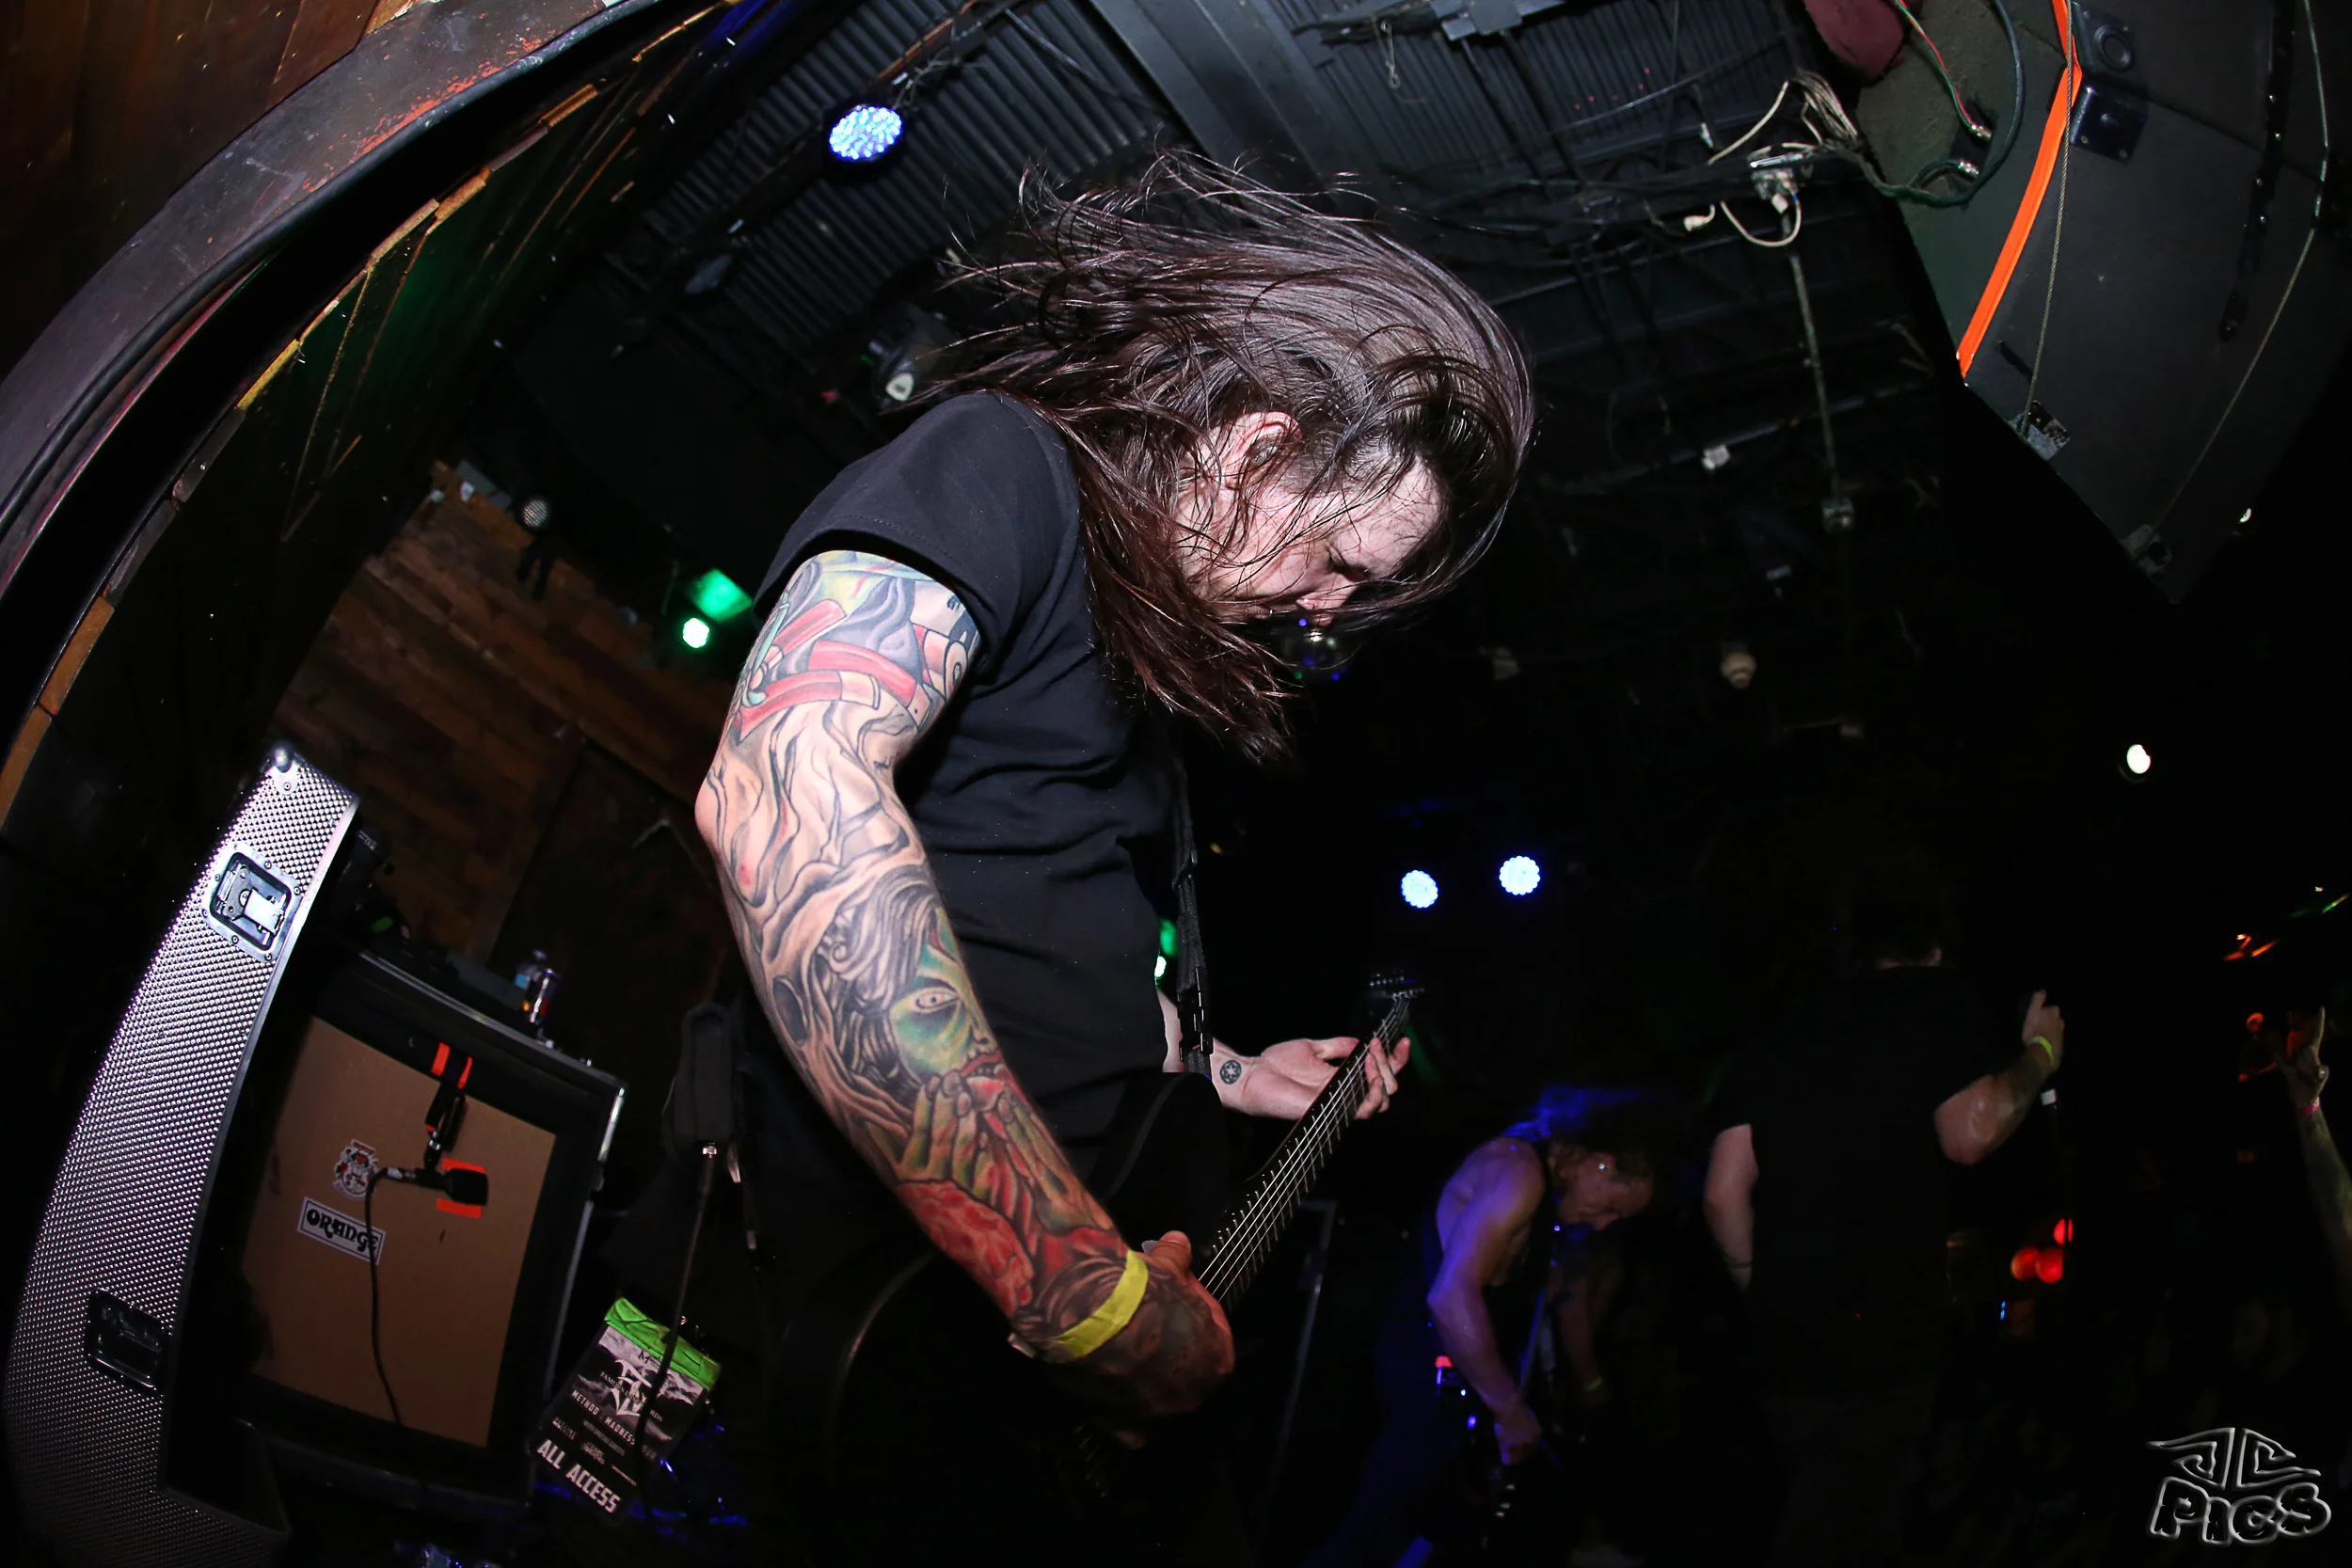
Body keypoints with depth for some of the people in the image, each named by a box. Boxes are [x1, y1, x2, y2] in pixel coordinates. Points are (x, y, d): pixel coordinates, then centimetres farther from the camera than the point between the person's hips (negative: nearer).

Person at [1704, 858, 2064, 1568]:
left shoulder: (1788, 1030, 15)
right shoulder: (1942, 1005, 0)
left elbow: (1723, 1194, 11)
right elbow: (1968, 1132, -16)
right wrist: (2038, 1056, 1)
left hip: (1783, 1335, 6)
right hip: (1883, 1332, -6)